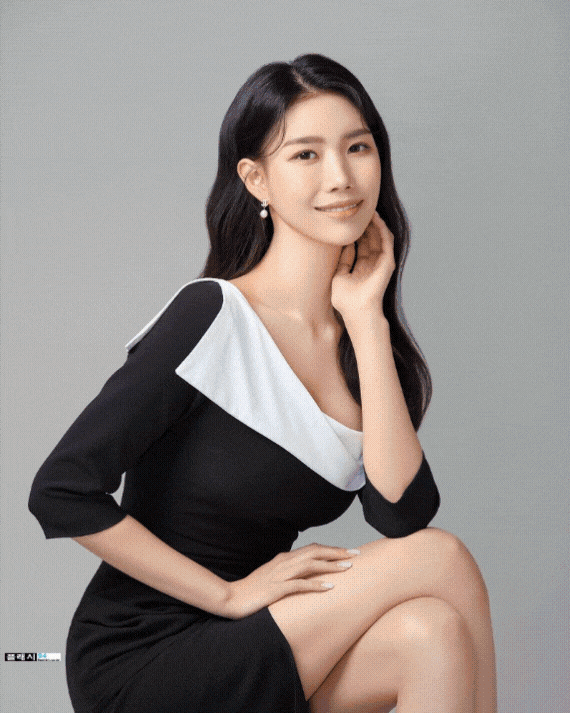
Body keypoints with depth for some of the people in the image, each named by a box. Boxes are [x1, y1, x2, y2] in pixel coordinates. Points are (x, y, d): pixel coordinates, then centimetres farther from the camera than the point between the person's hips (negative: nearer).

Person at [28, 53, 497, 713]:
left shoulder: (362, 341, 4)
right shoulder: (211, 316, -16)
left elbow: (404, 514, -11)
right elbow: (61, 491, -19)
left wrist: (367, 317, -12)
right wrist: (229, 594, -15)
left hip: (252, 650, 6)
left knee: (432, 634, -23)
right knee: (443, 560, -18)